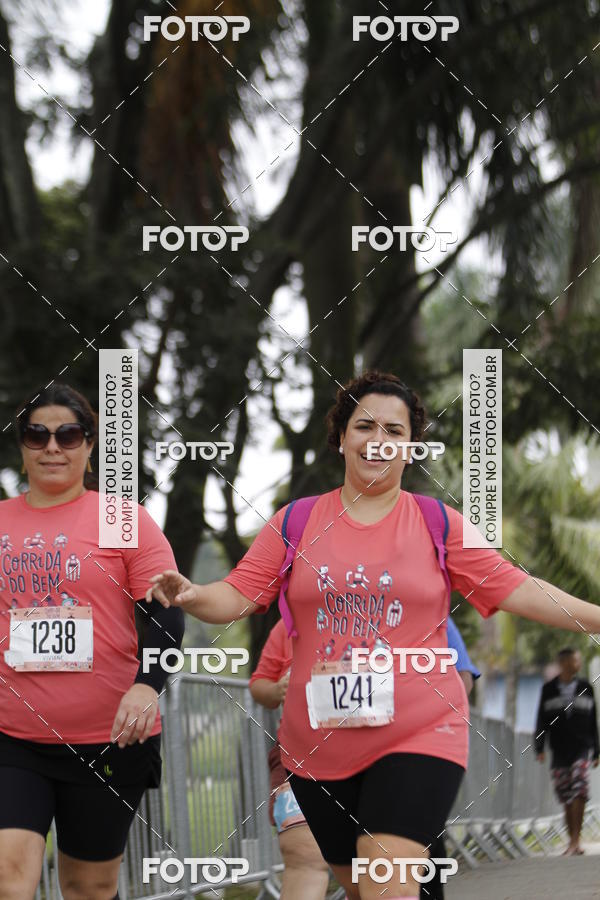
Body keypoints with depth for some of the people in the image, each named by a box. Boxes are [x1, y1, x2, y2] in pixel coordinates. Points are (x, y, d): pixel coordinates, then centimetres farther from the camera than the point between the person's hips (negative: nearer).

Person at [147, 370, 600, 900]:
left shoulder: (437, 523, 2)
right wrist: (189, 595, -21)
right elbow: (234, 597, 1)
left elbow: (515, 590, 0)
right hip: (320, 746, 3)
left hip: (419, 737, -3)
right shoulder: (296, 522, 4)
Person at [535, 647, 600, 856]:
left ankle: (575, 841, -17)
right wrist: (539, 748, -3)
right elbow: (542, 721, 6)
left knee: (579, 793, -17)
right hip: (559, 751, 1)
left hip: (582, 748, -1)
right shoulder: (549, 690, 6)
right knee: (566, 799, 1)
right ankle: (573, 844, 10)